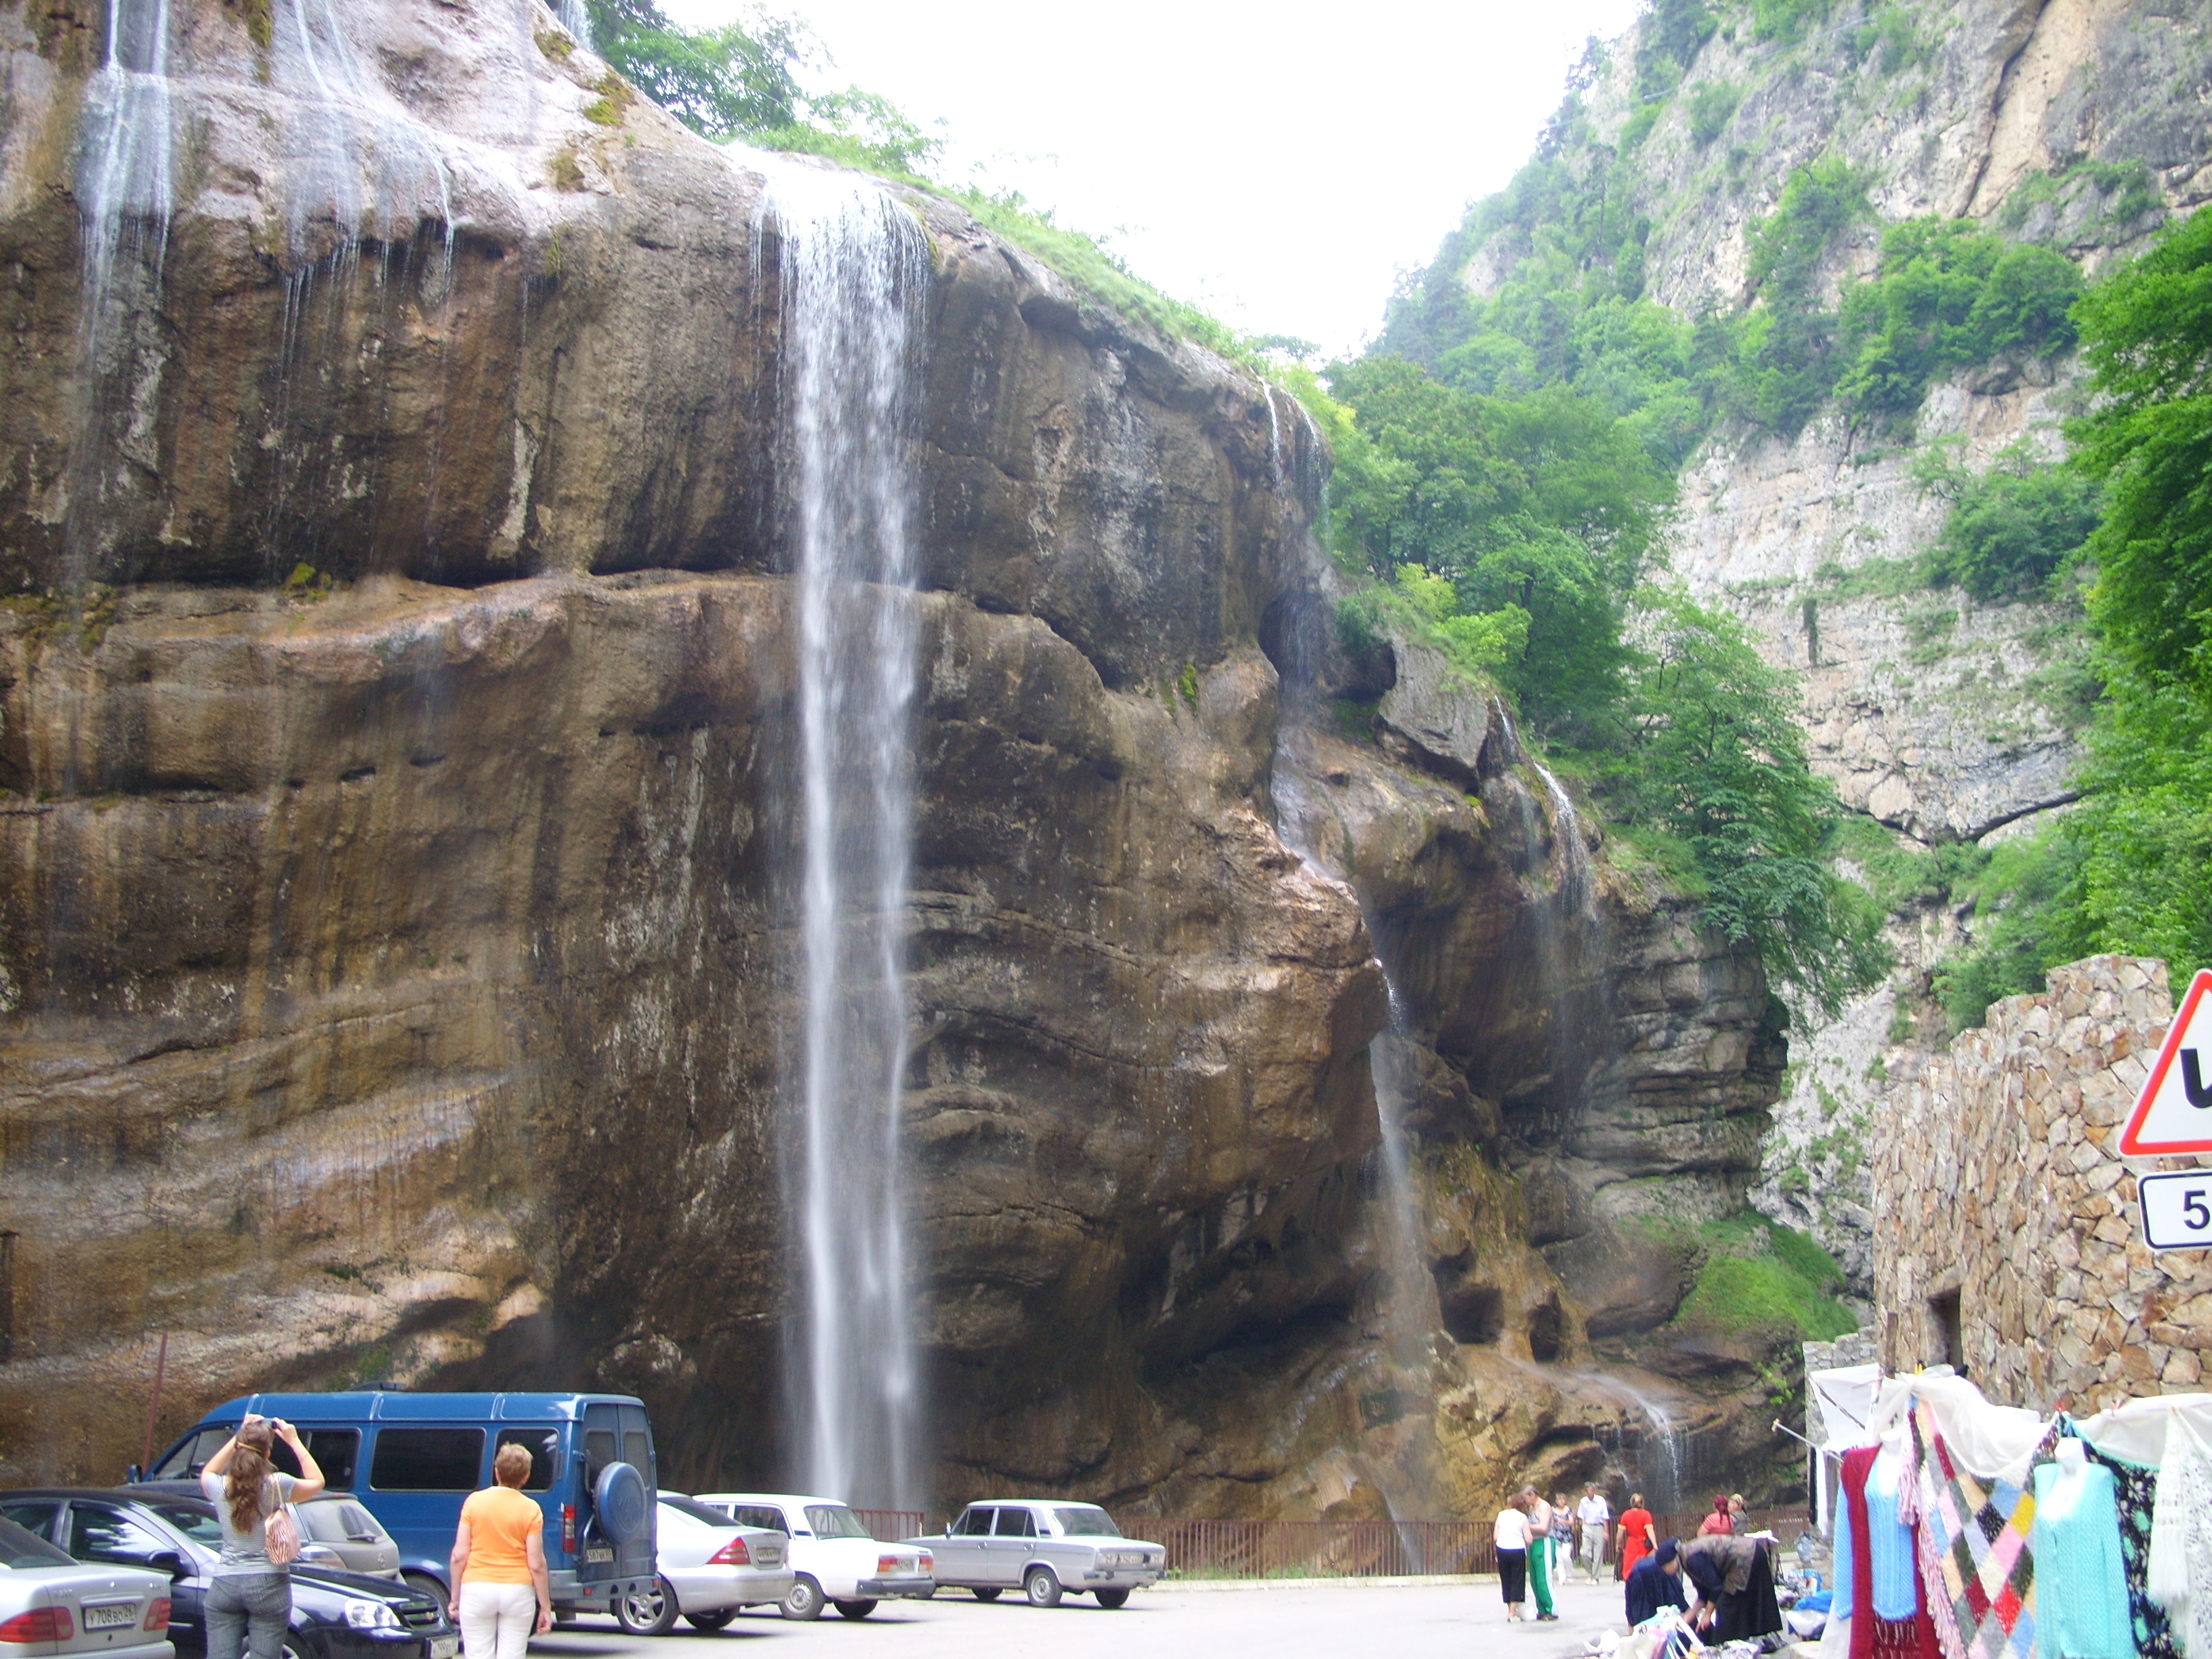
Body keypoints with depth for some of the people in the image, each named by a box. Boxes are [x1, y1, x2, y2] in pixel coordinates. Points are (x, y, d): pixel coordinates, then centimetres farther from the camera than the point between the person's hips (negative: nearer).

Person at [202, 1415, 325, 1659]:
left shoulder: (220, 1487, -1)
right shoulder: (277, 1485, -9)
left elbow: (207, 1473, 25)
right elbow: (317, 1482, 11)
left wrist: (239, 1437, 20)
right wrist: (294, 1442, 15)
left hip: (224, 1584, 2)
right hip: (268, 1584, -2)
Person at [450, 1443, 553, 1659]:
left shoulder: (474, 1501, -2)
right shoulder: (530, 1509, -4)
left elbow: (460, 1555, -4)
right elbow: (536, 1564, -7)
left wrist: (455, 1598, 6)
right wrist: (545, 1607, 0)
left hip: (477, 1589, 0)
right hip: (517, 1591, 0)